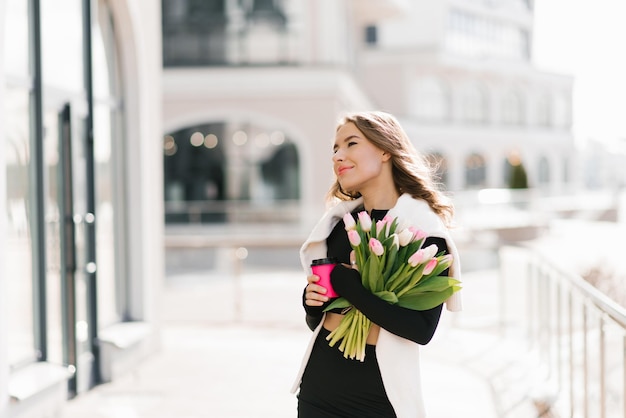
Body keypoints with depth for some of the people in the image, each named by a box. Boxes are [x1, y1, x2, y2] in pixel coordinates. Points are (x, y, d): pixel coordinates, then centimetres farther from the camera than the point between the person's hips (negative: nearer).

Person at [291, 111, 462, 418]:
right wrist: (312, 302, -8)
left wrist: (344, 281, -21)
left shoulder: (425, 228, -11)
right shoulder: (338, 221, 4)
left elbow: (422, 329, -21)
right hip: (319, 383, 4)